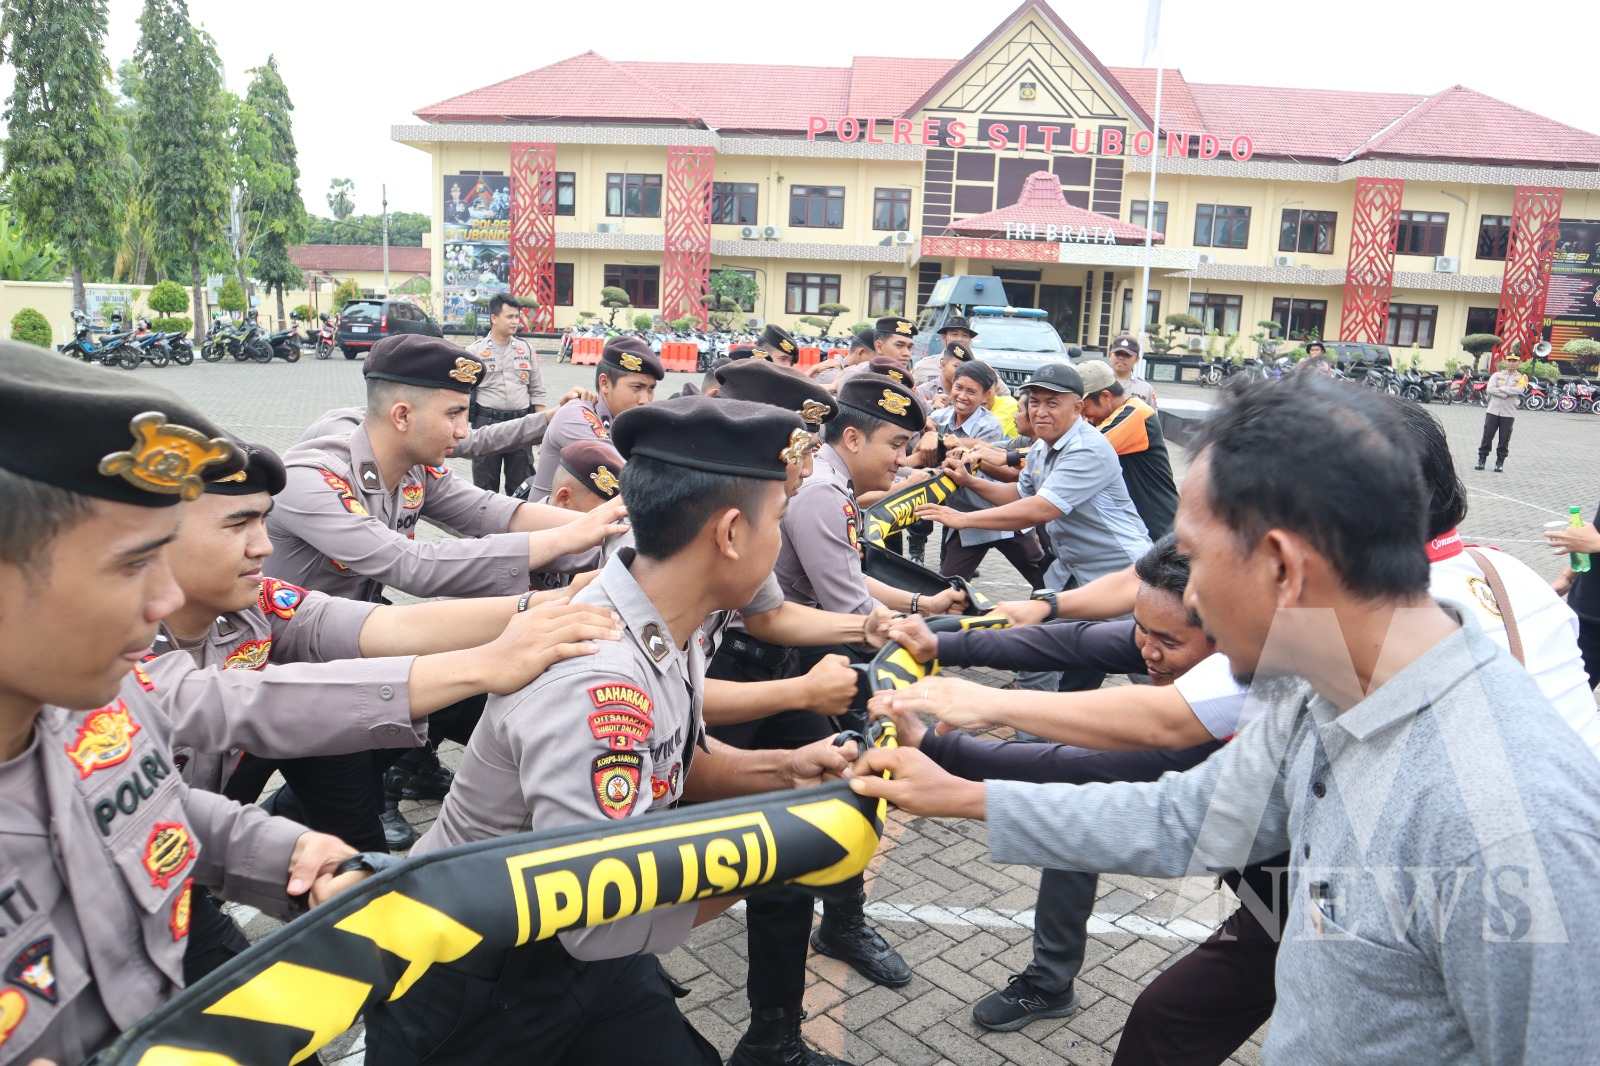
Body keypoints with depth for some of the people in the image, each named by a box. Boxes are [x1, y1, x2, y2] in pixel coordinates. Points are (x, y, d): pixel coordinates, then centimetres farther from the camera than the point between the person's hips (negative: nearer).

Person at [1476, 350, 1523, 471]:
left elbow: (1519, 390, -14)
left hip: (1508, 413, -1)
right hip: (1493, 411, 1)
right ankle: (1481, 460, 9)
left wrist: (1501, 388, -11)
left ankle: (1500, 463, 9)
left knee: (1504, 440, 1)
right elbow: (1489, 389, -8)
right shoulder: (1497, 375, 8)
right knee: (1487, 436, 0)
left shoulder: (1521, 378, 6)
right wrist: (1507, 393, -15)